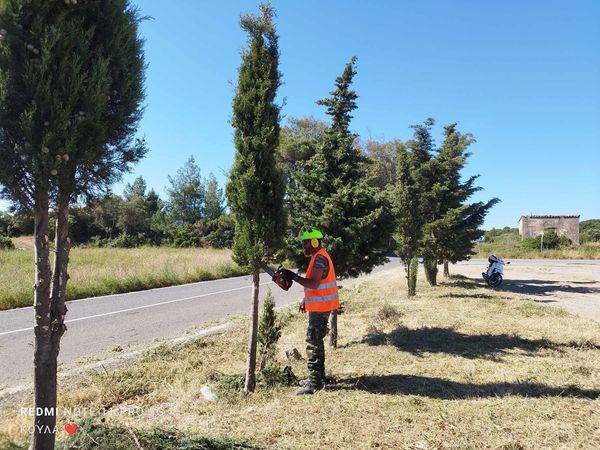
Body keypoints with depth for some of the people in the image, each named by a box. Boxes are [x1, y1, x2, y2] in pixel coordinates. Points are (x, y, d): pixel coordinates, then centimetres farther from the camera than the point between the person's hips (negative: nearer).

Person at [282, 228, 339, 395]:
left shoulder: (320, 258, -18)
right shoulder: (318, 256, 15)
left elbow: (314, 283, -28)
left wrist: (294, 276, -23)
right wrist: (306, 299, 19)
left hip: (320, 308, -11)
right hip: (320, 307, 11)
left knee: (313, 343, -7)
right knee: (316, 341, 17)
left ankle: (314, 382, -2)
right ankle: (318, 376, 27)